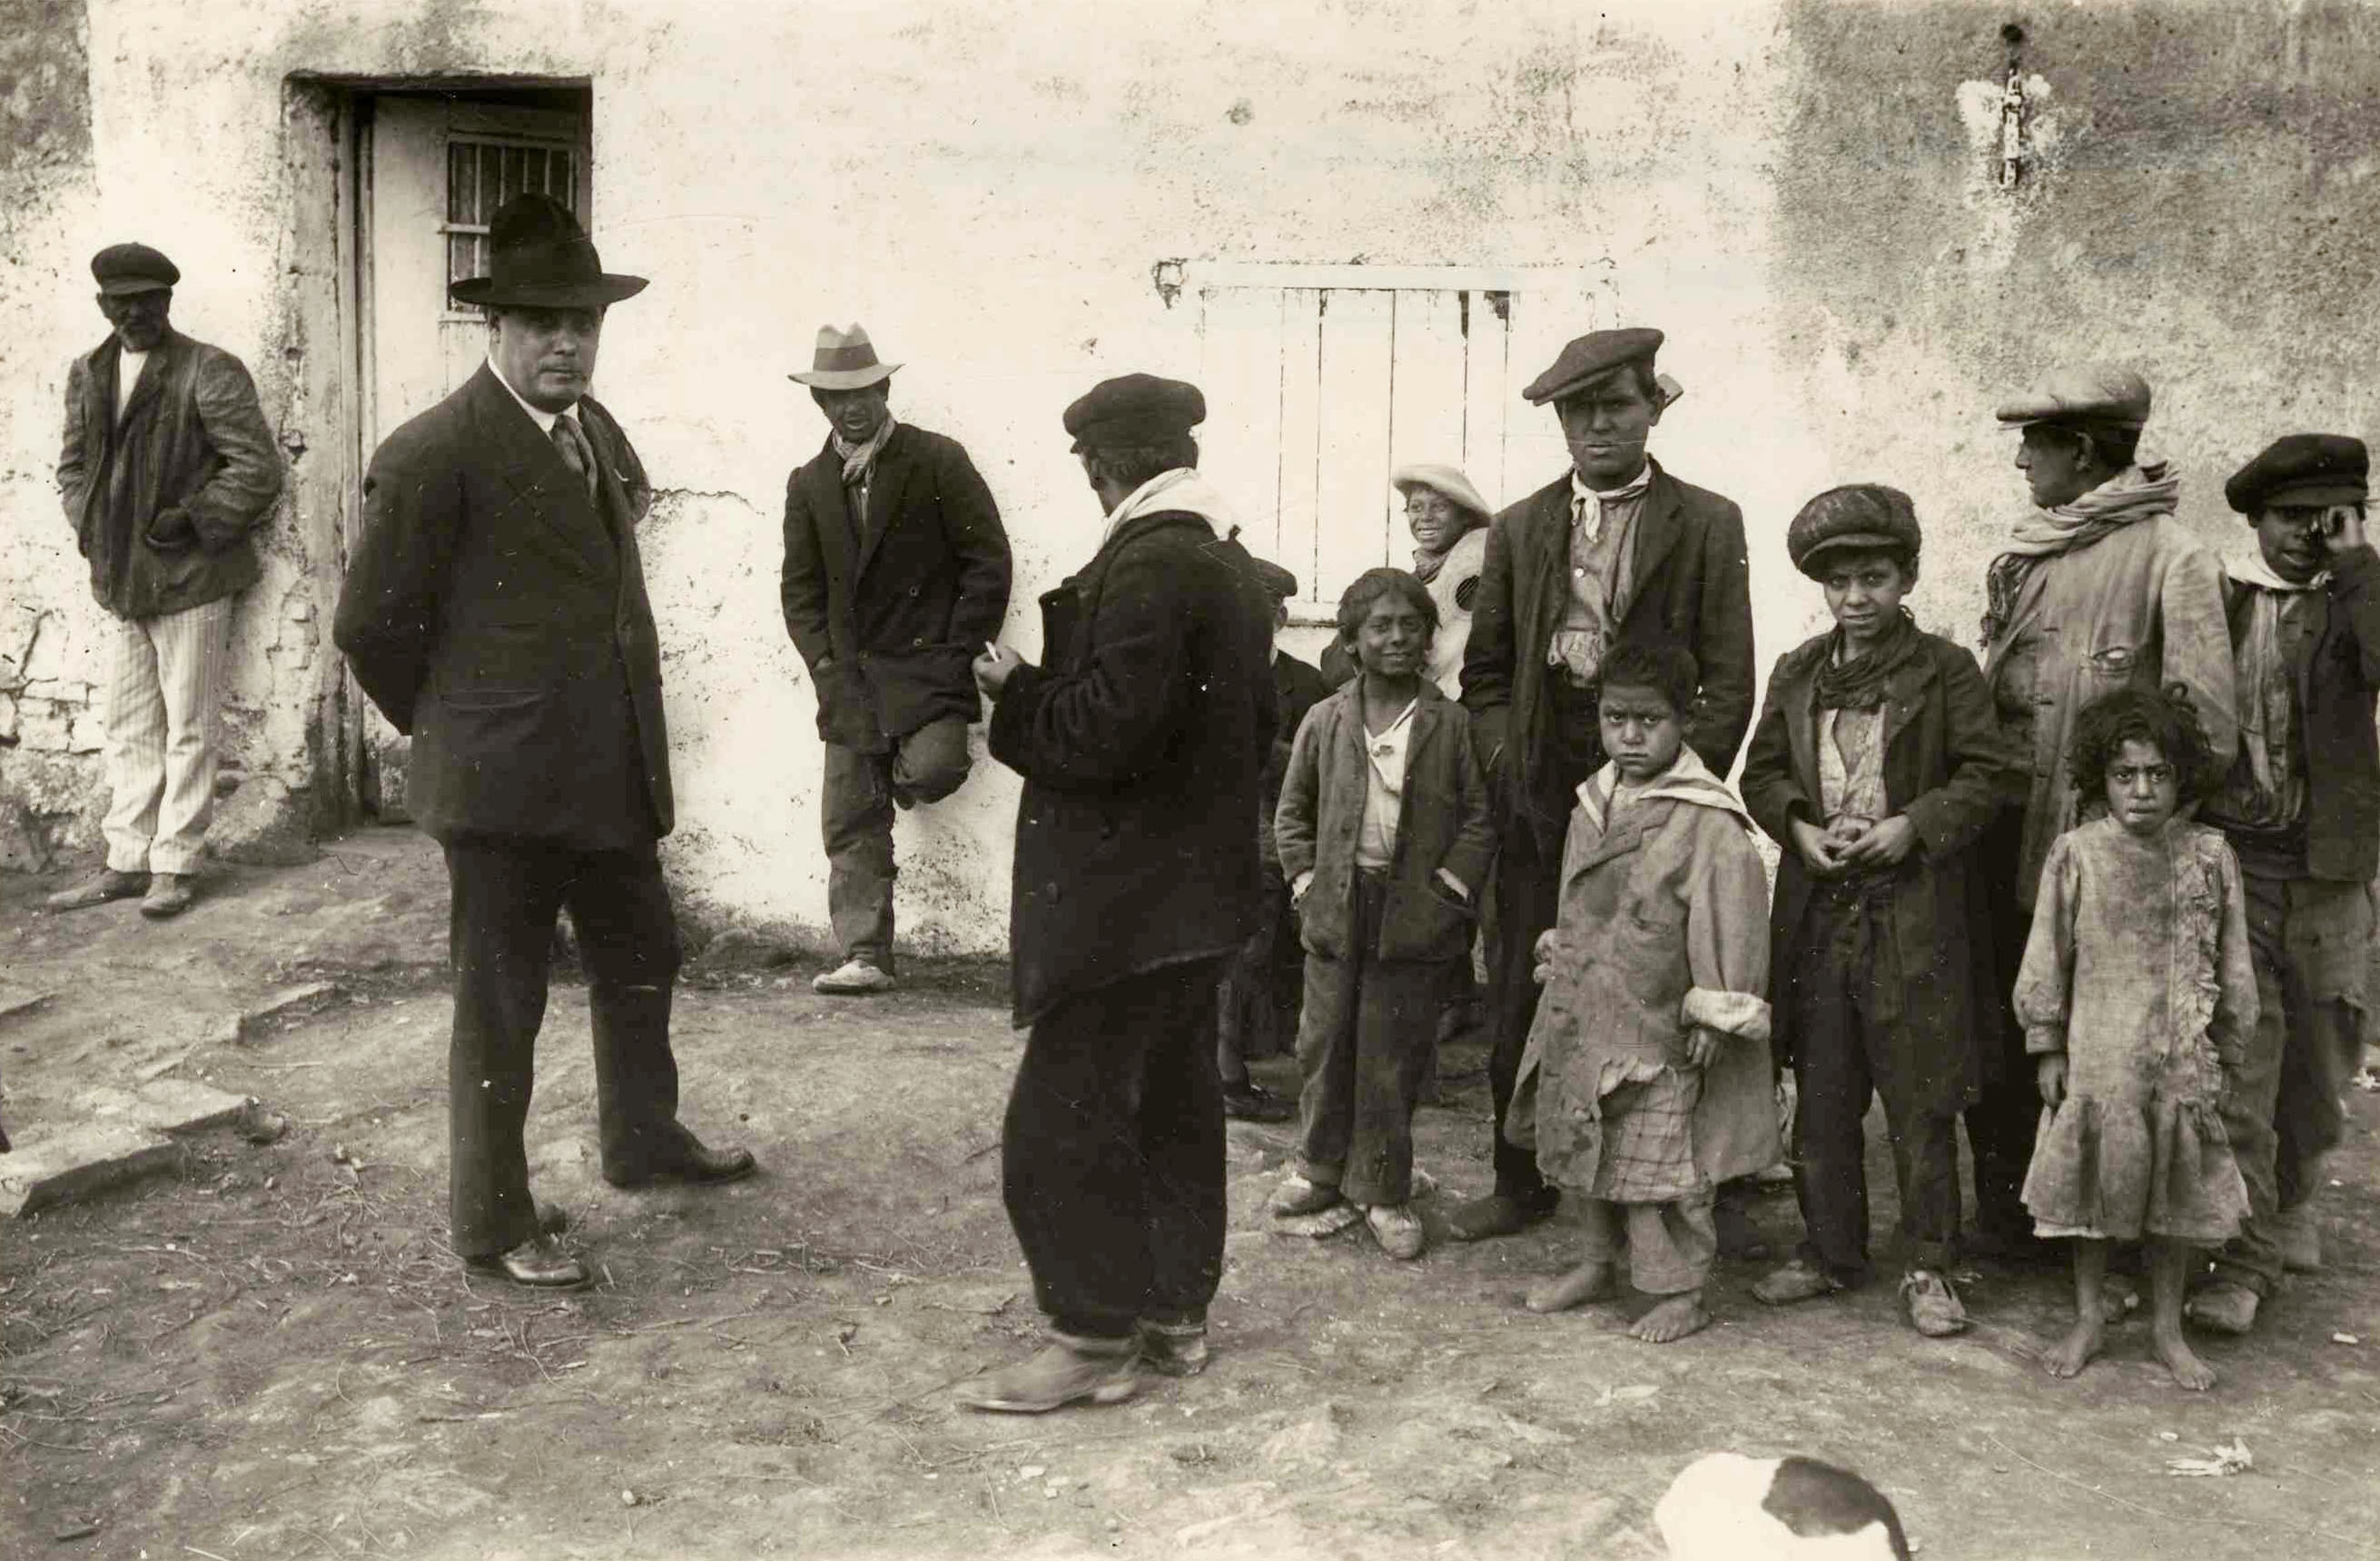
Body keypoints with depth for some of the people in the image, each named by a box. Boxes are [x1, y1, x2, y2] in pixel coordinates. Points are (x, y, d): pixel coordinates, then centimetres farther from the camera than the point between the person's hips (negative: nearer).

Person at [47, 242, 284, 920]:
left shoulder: (209, 372, -9)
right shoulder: (87, 374, 10)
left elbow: (258, 470, -11)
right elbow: (73, 464, 20)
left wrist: (191, 521, -15)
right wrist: (90, 526, 4)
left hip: (189, 579, -6)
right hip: (122, 579, 6)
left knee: (189, 729, 2)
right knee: (128, 728, 13)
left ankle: (176, 864, 9)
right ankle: (127, 861, 21)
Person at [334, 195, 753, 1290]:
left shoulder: (597, 431, 9)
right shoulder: (435, 454, -15)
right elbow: (372, 624, -11)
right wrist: (450, 728, 1)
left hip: (612, 773, 8)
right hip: (503, 783, -8)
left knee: (640, 962, 21)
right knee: (499, 1004, 4)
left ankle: (644, 1140, 43)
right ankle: (493, 1223, 19)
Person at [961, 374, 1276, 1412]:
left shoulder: (1146, 566, -19)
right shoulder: (1231, 566, 11)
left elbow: (1106, 730, -26)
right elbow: (1256, 727, 18)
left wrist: (1016, 692, -10)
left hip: (1121, 898, -10)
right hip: (1194, 887, 10)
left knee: (1063, 1120, -2)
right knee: (1174, 1106, 16)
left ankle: (1093, 1340, 4)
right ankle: (1175, 1314, 26)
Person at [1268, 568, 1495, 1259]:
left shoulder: (1451, 723, -2)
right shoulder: (1326, 720, 4)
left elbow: (1479, 816, -1)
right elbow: (1293, 809, 12)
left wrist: (1452, 883, -9)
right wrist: (1304, 876, 3)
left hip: (1414, 915, -2)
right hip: (1337, 909, 2)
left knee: (1393, 1057, 3)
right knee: (1325, 1042, 11)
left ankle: (1382, 1190, 15)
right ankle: (1321, 1168, 28)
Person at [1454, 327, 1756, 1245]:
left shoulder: (1709, 525, 4)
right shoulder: (1520, 530, 13)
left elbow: (1728, 684, 1)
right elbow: (1484, 672, 16)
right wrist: (1506, 761, 3)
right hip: (1539, 800, 3)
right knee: (1521, 1003, 5)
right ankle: (1521, 1182, 20)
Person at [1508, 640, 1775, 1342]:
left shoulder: (1708, 822, -16)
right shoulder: (1593, 804, 7)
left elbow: (1732, 922, -17)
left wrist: (1716, 1015, -16)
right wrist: (1559, 960, 20)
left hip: (1658, 1029, -7)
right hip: (1583, 1019, 7)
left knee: (1661, 1158, -2)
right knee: (1587, 1150, 17)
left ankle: (1681, 1291, 11)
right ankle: (1598, 1263, 33)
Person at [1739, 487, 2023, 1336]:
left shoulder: (1946, 669, -1)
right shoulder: (1797, 674, 10)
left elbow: (1988, 774, -4)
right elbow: (1761, 773, 13)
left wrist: (1912, 826, -15)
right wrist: (1800, 829, -5)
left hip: (1915, 912, -4)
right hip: (1818, 909, 4)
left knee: (1921, 1100, 1)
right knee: (1821, 1097, 10)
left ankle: (1928, 1268, 12)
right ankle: (1830, 1251, 23)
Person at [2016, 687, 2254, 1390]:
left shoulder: (2209, 854, -1)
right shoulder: (2076, 853, -5)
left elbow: (2232, 963, 5)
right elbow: (2047, 957, -1)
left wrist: (2225, 1053, 6)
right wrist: (2046, 1048, -1)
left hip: (2182, 1062, 1)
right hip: (2096, 1059, -1)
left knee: (2176, 1194, 10)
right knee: (2091, 1184, 9)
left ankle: (2167, 1327, 26)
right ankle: (2087, 1320, 24)